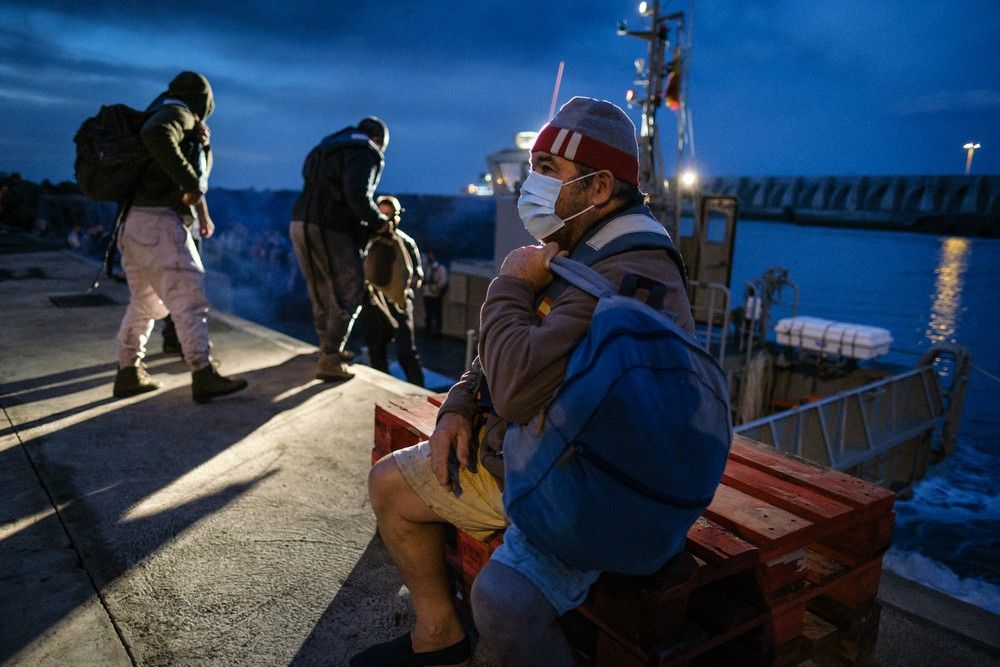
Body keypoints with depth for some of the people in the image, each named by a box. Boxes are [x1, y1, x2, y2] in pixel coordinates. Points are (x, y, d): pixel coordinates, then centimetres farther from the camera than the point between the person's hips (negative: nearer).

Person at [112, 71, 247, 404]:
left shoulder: (166, 113, 26)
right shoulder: (177, 112, -3)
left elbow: (200, 169, 28)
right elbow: (156, 134, -28)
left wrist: (201, 142, 9)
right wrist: (191, 184, -22)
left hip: (134, 221, 10)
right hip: (158, 221, -10)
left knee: (144, 303, 16)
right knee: (189, 299, -10)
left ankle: (128, 372, 21)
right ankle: (203, 376, -12)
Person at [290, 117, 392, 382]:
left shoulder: (327, 147, 25)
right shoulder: (367, 152, -3)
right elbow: (357, 193, -20)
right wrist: (378, 221, -5)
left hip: (300, 225, 9)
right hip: (329, 230, -9)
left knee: (321, 294, 20)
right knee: (349, 293, -1)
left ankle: (329, 348, 34)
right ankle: (329, 360, -3)